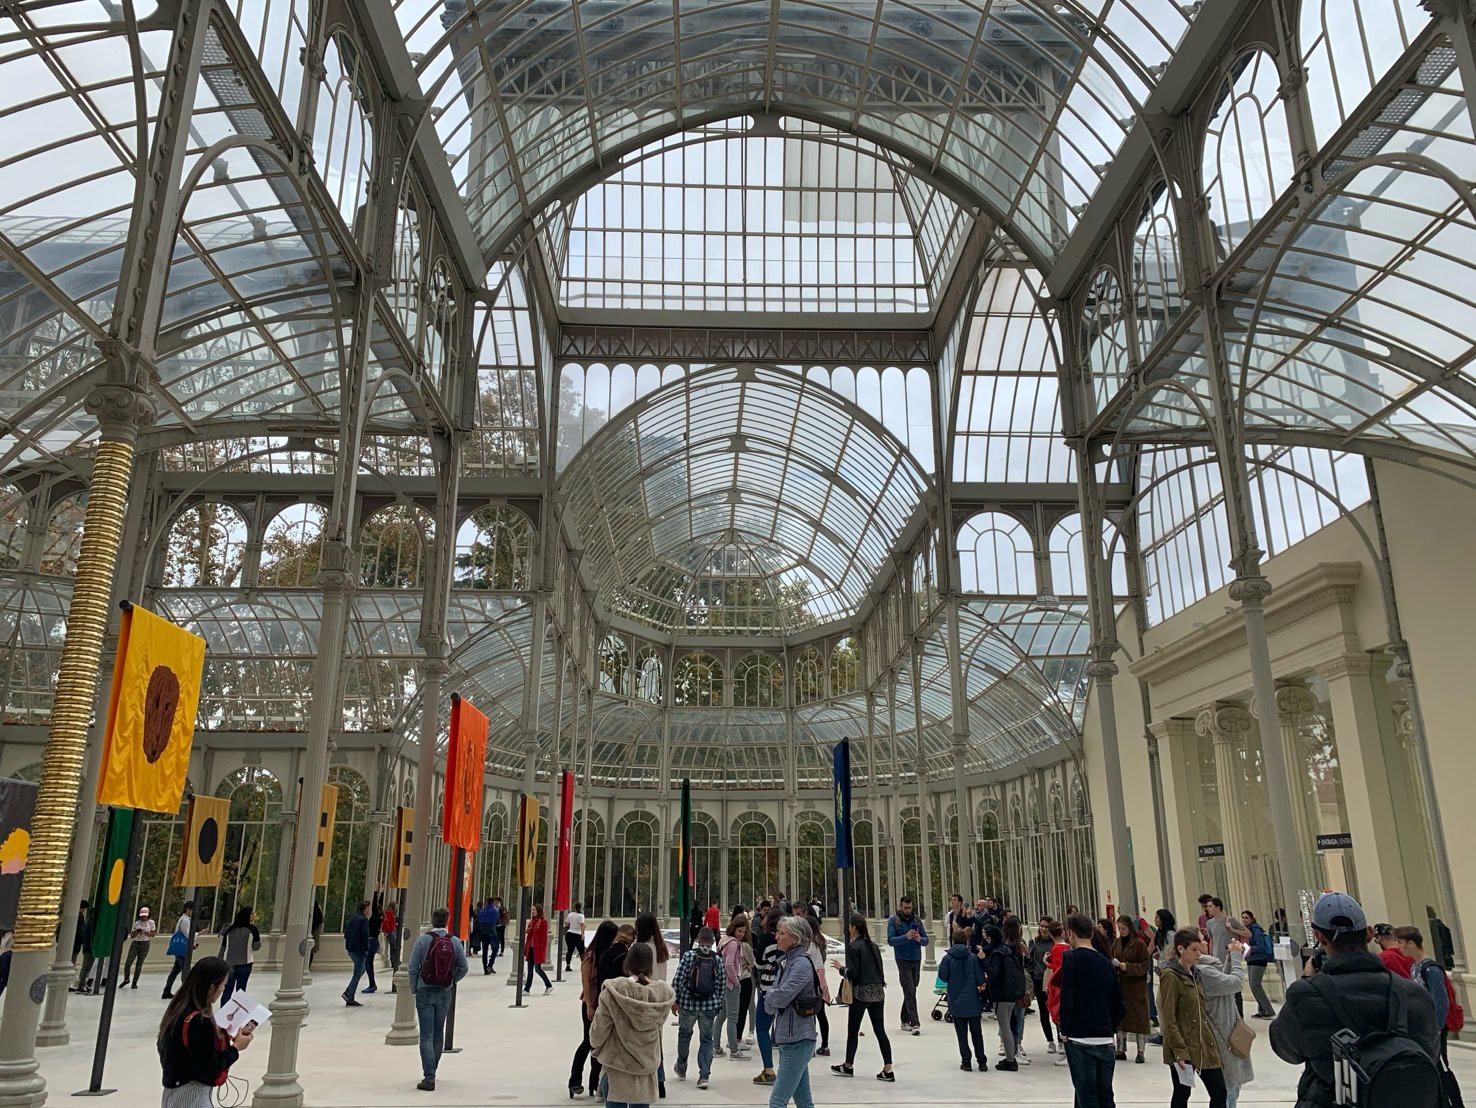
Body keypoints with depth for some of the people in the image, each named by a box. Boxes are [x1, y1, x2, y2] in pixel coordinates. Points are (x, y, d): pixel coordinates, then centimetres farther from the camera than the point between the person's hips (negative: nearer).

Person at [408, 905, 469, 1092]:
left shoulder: (423, 940, -10)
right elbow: (463, 968, -1)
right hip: (445, 993, 3)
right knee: (439, 1033, 18)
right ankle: (431, 1071, 31)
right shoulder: (455, 942, -3)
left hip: (425, 992, -3)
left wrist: (413, 989, 4)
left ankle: (429, 1077, -9)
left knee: (426, 1035, -1)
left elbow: (413, 967, -9)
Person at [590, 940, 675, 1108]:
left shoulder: (613, 990, -18)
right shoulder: (664, 993, -9)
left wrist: (596, 1046, 12)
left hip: (617, 1064, -2)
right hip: (647, 1064, 3)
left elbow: (599, 1027, -9)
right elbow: (658, 1023, 3)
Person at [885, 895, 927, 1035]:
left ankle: (905, 1020, 23)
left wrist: (919, 939, -16)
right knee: (910, 992, -11)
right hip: (903, 960, -4)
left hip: (917, 960, 5)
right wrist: (906, 937, -25)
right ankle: (914, 1024, -13)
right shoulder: (893, 921, -2)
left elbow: (926, 940, 7)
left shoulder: (917, 920, 9)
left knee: (911, 991, 11)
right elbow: (890, 940, -11)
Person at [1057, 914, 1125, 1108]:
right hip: (1105, 1040, 5)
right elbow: (1118, 1003, 11)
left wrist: (1065, 1031, -4)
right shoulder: (1105, 962, 9)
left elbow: (1067, 997, -14)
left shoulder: (1071, 957, -8)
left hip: (1079, 1040, -5)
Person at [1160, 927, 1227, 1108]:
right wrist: (1179, 1051, -19)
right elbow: (1168, 1019, -16)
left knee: (1219, 1093, 7)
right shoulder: (1170, 976, -15)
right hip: (1182, 1047, -8)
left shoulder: (1195, 973, 9)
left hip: (1204, 1043, 8)